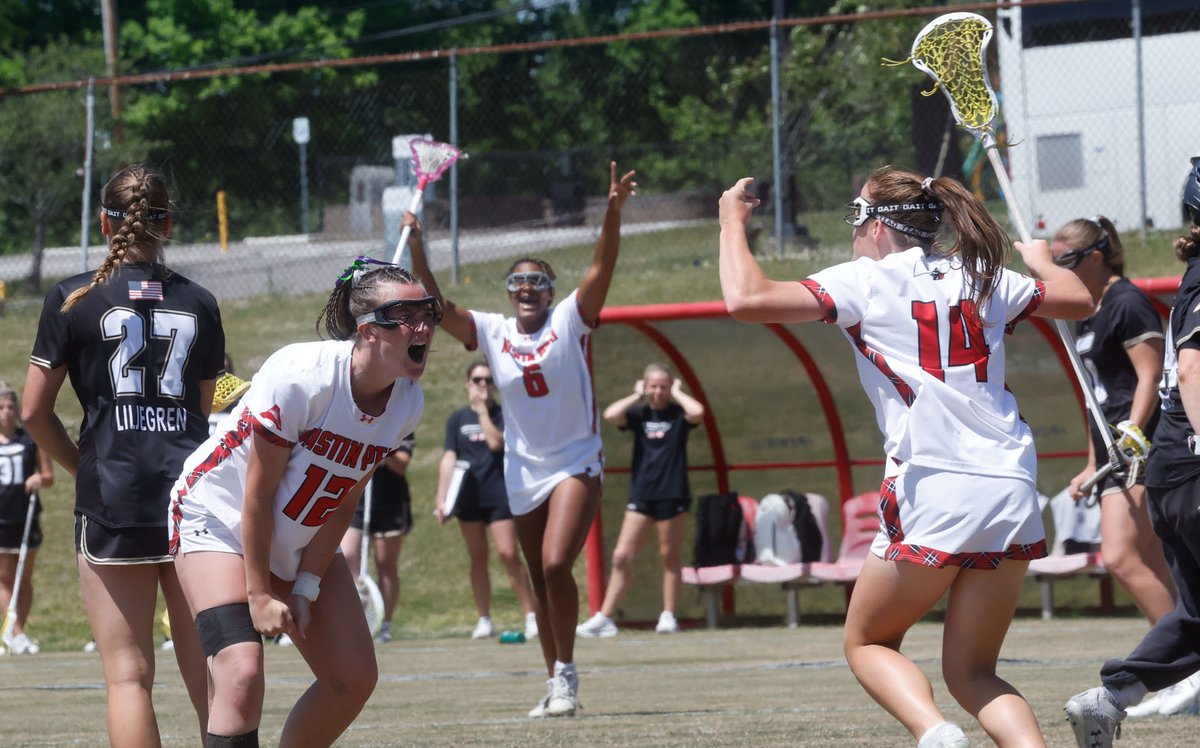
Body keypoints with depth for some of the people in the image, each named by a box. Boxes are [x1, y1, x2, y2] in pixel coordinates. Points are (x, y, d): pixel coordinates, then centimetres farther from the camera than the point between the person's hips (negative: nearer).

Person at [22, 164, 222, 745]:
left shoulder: (72, 299, 1)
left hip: (113, 501, -3)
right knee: (208, 678, 6)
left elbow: (34, 411, 2)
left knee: (129, 675, -2)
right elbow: (203, 411, 14)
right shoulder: (199, 303, 10)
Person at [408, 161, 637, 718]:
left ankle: (566, 673, -9)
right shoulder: (492, 332, 2)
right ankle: (556, 683, 21)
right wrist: (417, 251, -20)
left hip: (575, 464, -4)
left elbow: (602, 269, -19)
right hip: (523, 473, 4)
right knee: (540, 581, 10)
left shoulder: (569, 321, -6)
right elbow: (437, 309, -7)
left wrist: (614, 211, -34)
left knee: (556, 565, -21)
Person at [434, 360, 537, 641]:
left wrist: (482, 409, -8)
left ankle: (531, 615, -6)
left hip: (499, 495, -3)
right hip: (468, 497, 3)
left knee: (508, 553, -11)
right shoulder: (457, 419, 10)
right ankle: (484, 620, 11)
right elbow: (449, 459, 6)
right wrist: (441, 499, -1)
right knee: (477, 558, 6)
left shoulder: (503, 415, 3)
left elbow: (496, 442, -15)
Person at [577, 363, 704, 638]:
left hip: (673, 494, -2)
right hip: (641, 494, 2)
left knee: (670, 556, 4)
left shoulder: (678, 414, 1)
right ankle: (604, 618, -2)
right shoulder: (639, 414, 6)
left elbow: (697, 412, -22)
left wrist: (676, 393, -6)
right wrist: (637, 396, -2)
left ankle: (668, 616, 12)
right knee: (622, 556, -3)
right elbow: (611, 415, -13)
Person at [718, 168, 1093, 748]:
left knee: (866, 644, 15)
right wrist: (1041, 260, 49)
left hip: (933, 493, -5)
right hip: (1012, 491, 5)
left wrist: (733, 222, 10)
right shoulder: (981, 278, 16)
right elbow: (1078, 299, 29)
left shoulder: (864, 280, 2)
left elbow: (746, 299, -6)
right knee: (971, 673, 12)